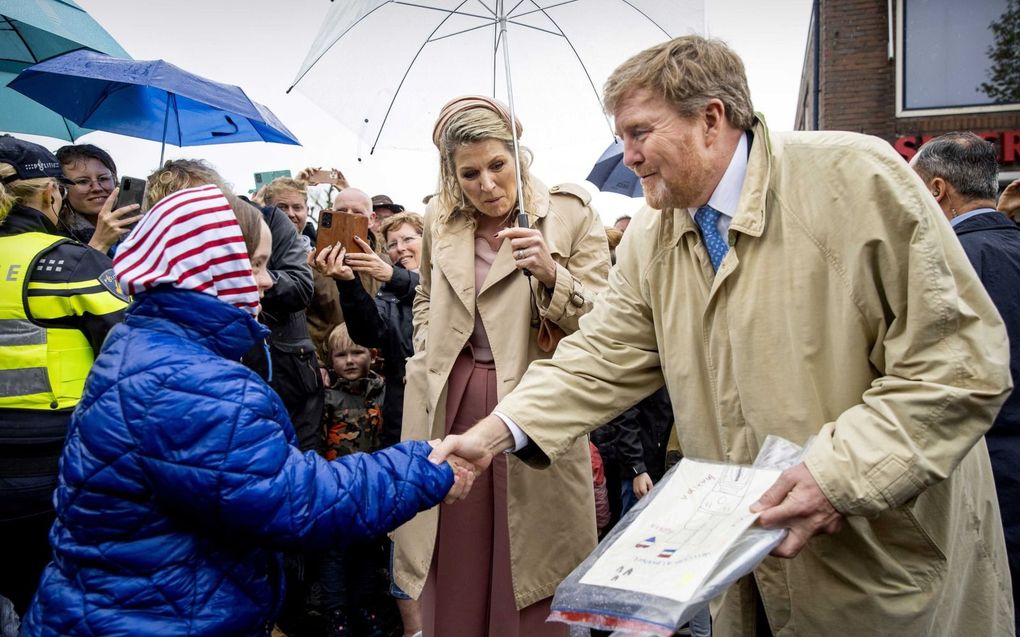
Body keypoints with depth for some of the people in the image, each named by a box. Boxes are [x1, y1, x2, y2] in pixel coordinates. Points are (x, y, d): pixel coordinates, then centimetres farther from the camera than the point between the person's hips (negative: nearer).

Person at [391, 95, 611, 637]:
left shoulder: (570, 213, -3)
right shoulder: (440, 219, 9)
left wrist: (551, 275, -23)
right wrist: (429, 352, 11)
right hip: (450, 405, 4)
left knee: (529, 579, 4)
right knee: (454, 570, 11)